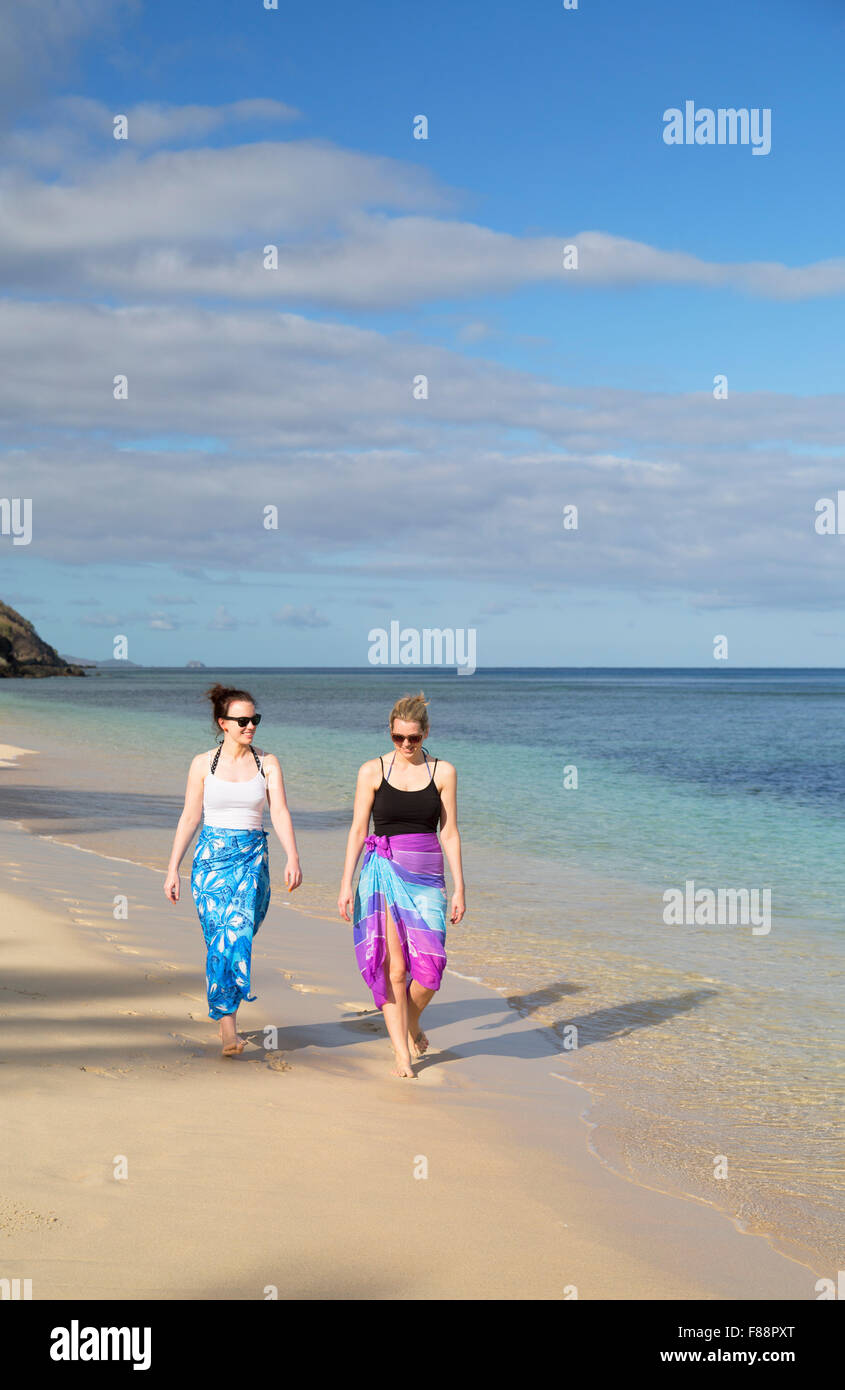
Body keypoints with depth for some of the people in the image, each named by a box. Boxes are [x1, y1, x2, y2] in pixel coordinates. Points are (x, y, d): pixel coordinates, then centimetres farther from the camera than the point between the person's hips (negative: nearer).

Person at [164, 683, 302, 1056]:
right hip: (211, 856, -1)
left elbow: (280, 812, -4)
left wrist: (293, 857, -19)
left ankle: (224, 1012, 6)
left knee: (239, 934, -13)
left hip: (252, 858, 1)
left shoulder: (267, 764, 5)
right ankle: (228, 1027, -4)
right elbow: (189, 818, 7)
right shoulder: (203, 764, 4)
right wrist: (172, 869, 5)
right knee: (219, 939, -8)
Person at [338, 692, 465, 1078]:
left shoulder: (443, 772, 4)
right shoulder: (372, 771, 2)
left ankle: (412, 1024, 23)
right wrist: (346, 884, -2)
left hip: (426, 877, 1)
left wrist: (459, 888, 2)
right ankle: (402, 1053, 3)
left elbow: (450, 833, 5)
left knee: (428, 967, -8)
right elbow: (358, 830, 4)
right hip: (384, 873, -1)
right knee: (394, 966, -7)